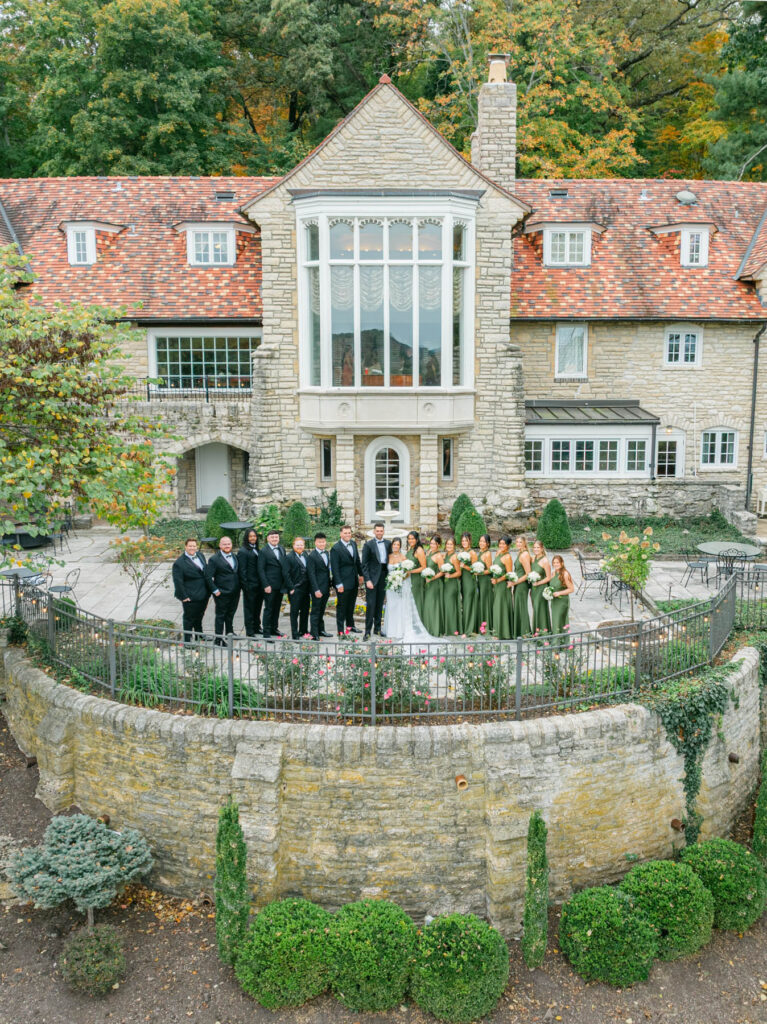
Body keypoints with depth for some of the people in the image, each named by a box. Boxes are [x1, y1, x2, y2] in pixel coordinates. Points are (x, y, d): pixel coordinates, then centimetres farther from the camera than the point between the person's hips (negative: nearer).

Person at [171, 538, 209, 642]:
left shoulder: (200, 555, 5)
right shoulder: (179, 563, -17)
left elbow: (206, 571, 15)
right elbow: (178, 582, -17)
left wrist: (208, 590, 14)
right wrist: (183, 596, -18)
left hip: (203, 594, 7)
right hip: (190, 597, -7)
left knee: (199, 615, 24)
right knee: (189, 618, 5)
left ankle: (199, 633, 44)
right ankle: (187, 640, 17)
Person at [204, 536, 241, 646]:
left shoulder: (235, 556, 7)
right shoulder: (214, 559, -12)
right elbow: (208, 576, -14)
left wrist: (239, 586, 7)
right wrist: (215, 590, -16)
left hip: (235, 592, 6)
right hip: (222, 593, -6)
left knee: (231, 614, 20)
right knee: (220, 615, 3)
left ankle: (229, 632, 37)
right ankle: (219, 639, 10)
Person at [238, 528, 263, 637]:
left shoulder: (256, 550, 13)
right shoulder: (243, 551, -9)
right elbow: (242, 570, -12)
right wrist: (245, 585, -16)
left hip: (259, 584, 7)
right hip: (250, 585, -7)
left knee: (258, 607, 15)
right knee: (249, 608, 2)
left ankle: (256, 628, 27)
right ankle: (249, 631, 9)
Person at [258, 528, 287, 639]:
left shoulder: (282, 549, 11)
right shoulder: (263, 551, -7)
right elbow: (261, 570, -9)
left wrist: (286, 582, 6)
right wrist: (266, 585, -15)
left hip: (280, 585, 6)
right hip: (270, 585, -6)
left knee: (277, 608, 15)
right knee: (269, 608, -2)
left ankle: (274, 629, 27)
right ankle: (266, 633, 4)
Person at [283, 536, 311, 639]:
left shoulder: (306, 555, 11)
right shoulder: (288, 557, -7)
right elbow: (286, 574, -10)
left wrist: (310, 587, 9)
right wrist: (291, 588, -14)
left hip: (305, 588, 6)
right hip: (295, 589, -6)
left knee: (305, 611, 13)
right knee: (294, 612, -1)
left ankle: (303, 631, 26)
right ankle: (295, 634, 4)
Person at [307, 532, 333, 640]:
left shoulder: (326, 554, 12)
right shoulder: (311, 556, -11)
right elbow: (311, 574, -15)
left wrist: (330, 585, 12)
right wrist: (316, 590, -19)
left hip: (325, 588, 7)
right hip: (317, 588, -7)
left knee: (321, 610, 17)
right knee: (315, 611, -1)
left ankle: (321, 630, 27)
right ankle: (314, 634, 4)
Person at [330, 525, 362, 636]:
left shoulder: (353, 544, 6)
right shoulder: (336, 548, -16)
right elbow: (334, 568, -17)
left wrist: (360, 574, 19)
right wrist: (339, 584, -19)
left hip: (354, 581, 7)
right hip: (343, 583, -7)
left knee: (351, 605, 20)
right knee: (341, 606, 2)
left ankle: (350, 625, 35)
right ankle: (340, 630, 10)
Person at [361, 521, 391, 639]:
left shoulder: (388, 543, 9)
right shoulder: (368, 544, -4)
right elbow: (364, 564, -6)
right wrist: (367, 580, -14)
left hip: (384, 576, 4)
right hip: (372, 577, -4)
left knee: (380, 604, 11)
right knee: (370, 604, -6)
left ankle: (377, 628, 20)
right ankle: (367, 631, -1)